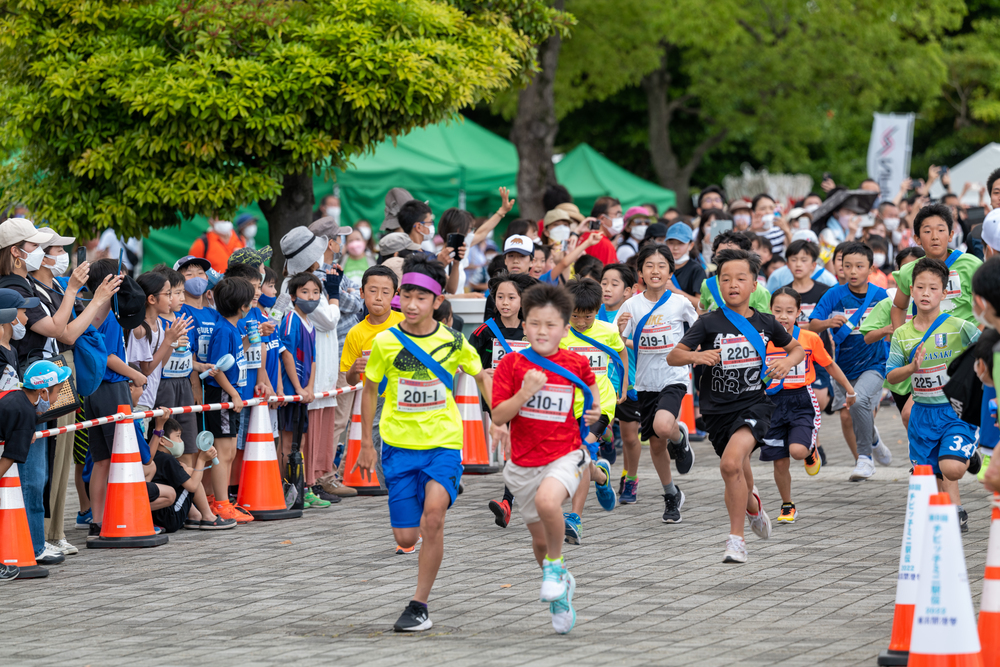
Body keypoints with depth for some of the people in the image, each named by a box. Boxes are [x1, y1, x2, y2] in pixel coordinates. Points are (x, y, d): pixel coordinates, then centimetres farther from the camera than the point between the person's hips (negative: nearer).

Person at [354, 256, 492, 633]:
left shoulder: (452, 342, -3)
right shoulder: (386, 342, -4)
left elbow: (481, 376, 14)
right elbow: (370, 389, 9)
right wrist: (366, 444, 10)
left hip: (443, 442, -1)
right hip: (399, 444, 1)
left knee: (433, 513, -25)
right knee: (406, 538, 1)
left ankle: (419, 605, -14)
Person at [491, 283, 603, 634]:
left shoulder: (575, 364, -2)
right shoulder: (512, 364, -5)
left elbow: (589, 381, 23)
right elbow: (498, 416, -9)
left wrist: (595, 406, 5)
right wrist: (524, 393, -23)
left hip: (565, 455, -2)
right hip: (524, 463, 2)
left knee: (547, 500, -34)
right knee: (539, 539, 12)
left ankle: (556, 564, -7)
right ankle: (560, 591, 40)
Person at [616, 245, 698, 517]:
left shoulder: (680, 304, -5)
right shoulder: (632, 305, -2)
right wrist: (620, 330, -21)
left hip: (674, 378, -3)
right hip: (645, 382, 3)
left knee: (662, 426, -30)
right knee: (655, 443, 10)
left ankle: (680, 436, 6)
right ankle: (672, 495, 29)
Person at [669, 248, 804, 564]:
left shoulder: (765, 323, 0)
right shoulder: (709, 323, -6)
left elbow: (797, 348, 18)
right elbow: (673, 356, -9)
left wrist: (788, 362, -4)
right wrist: (696, 356, -30)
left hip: (754, 404, -2)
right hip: (718, 409, 2)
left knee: (731, 463, -27)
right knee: (740, 473, 18)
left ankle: (736, 538, -18)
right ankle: (753, 504, 56)